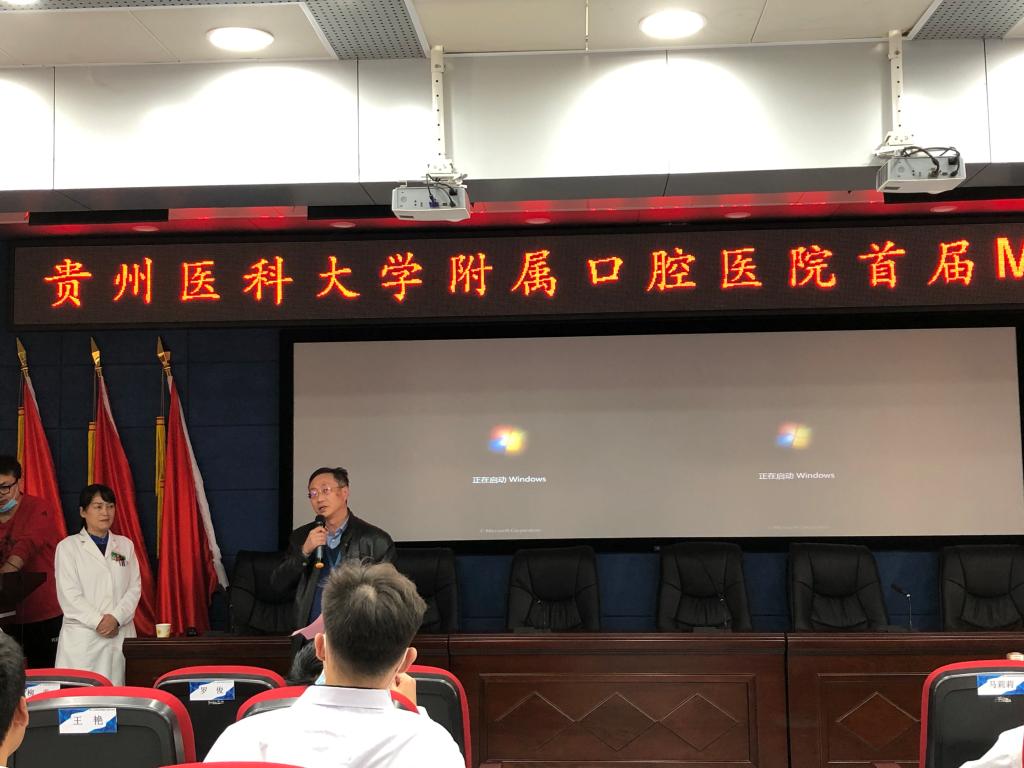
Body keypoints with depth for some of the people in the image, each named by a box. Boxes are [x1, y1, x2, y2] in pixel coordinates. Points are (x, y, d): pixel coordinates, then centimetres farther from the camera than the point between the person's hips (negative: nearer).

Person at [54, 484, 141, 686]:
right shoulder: (68, 546, 3)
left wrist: (116, 618, -10)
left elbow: (134, 588, 6)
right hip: (83, 636, -2)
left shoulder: (125, 545, 13)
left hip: (121, 635, 3)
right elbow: (69, 594, -4)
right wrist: (98, 622, -12)